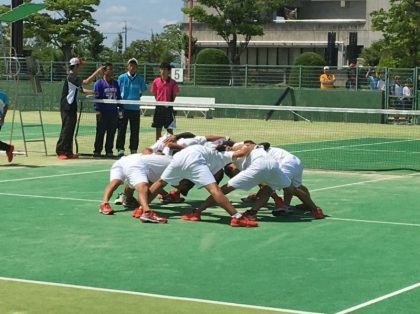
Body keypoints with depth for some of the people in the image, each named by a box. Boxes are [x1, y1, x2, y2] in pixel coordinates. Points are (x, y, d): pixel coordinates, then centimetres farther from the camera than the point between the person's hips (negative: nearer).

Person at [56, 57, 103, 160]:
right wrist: (97, 71, -21)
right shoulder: (71, 77, -15)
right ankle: (60, 152, -7)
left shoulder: (74, 77, 16)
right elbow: (86, 82, -26)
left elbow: (81, 89, 21)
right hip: (67, 108, -10)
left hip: (71, 108, 10)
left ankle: (68, 152, 16)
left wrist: (94, 92, 7)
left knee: (70, 130, 11)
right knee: (66, 129, -9)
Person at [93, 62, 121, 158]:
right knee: (100, 132, -2)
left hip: (114, 111, 5)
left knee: (112, 132, 6)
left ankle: (109, 150, 14)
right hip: (103, 112, -5)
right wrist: (98, 110, -14)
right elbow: (96, 97, -6)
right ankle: (97, 151, 4)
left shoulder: (115, 83, 14)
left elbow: (119, 96, 18)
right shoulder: (99, 83, -2)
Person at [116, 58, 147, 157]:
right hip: (124, 107, -1)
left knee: (135, 130, 4)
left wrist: (136, 97, 5)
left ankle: (134, 150, 11)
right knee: (122, 129, -1)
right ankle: (120, 149, 3)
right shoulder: (122, 77, 3)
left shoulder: (140, 79, 6)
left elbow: (142, 91, 17)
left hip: (135, 108, 1)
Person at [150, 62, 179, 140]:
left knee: (170, 130, 0)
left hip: (168, 108, -2)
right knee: (158, 130, 7)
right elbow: (155, 94, 9)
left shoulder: (173, 82, -4)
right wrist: (159, 102, 2)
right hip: (159, 107, 2)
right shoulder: (156, 81, 2)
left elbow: (174, 95, 2)